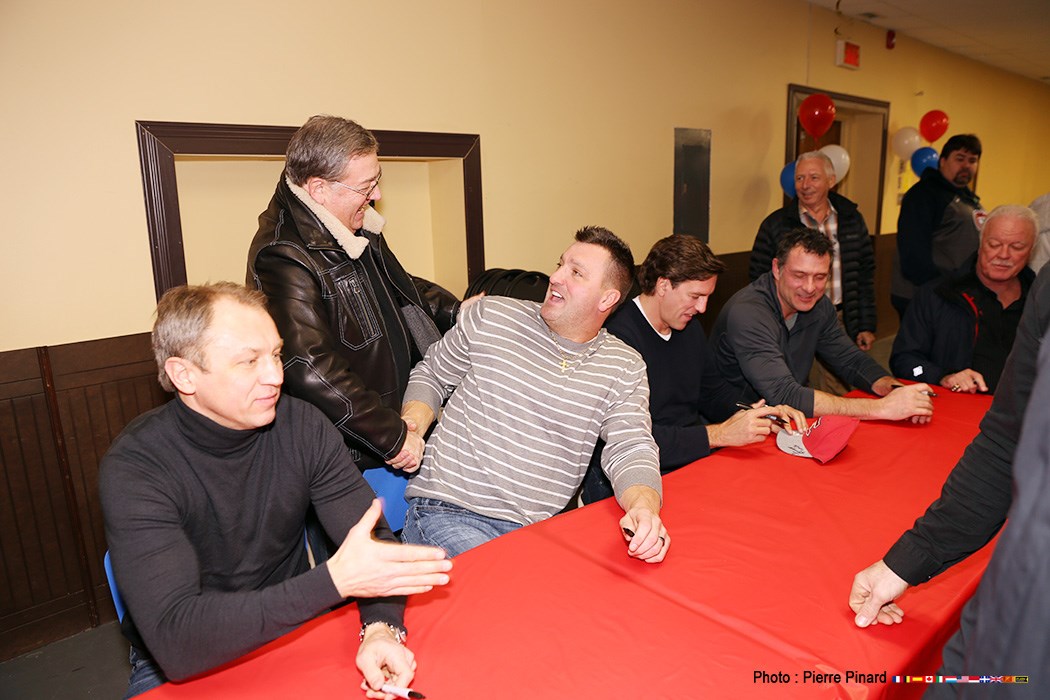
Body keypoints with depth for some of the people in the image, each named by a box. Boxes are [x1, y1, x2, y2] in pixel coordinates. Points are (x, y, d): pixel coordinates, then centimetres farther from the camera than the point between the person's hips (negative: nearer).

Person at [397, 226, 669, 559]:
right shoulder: (491, 314, 1)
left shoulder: (626, 369, 4)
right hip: (447, 510, -2)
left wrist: (644, 506, -27)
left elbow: (630, 448, -5)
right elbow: (432, 373, 13)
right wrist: (412, 426, -6)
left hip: (538, 530, 3)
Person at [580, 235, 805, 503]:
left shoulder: (690, 326, 12)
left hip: (693, 459, 9)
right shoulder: (617, 337, -21)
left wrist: (764, 415, 5)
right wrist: (719, 434, -27)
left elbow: (713, 394, 23)